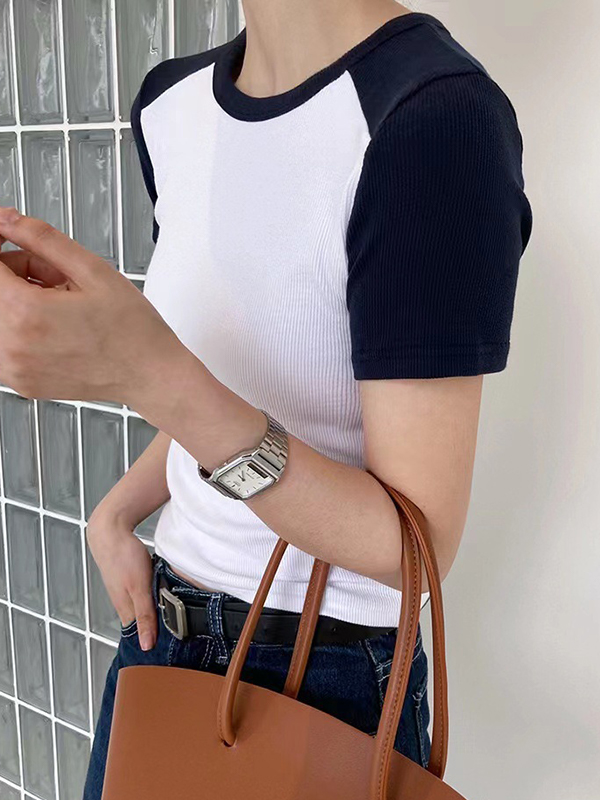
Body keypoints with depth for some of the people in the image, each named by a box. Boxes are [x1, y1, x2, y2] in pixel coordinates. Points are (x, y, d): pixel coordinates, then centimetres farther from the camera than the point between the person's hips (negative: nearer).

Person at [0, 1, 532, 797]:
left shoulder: (438, 114, -23)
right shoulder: (171, 103, 0)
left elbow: (419, 542, -23)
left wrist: (150, 374, -32)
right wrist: (116, 514, -2)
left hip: (324, 671, -6)